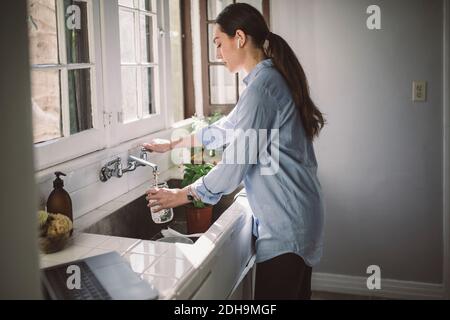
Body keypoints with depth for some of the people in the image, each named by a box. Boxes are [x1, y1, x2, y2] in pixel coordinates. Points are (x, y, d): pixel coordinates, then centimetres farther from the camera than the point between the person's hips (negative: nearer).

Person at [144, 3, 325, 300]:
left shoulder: (262, 85, -19)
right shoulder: (273, 78, 12)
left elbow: (236, 164, -19)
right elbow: (228, 128, 22)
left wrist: (183, 194, -6)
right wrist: (174, 144, 24)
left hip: (285, 220, -10)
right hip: (296, 212, 10)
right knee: (294, 292, 20)